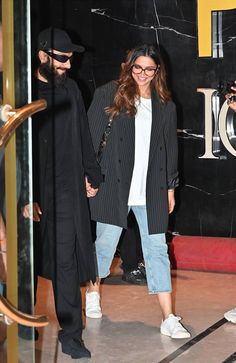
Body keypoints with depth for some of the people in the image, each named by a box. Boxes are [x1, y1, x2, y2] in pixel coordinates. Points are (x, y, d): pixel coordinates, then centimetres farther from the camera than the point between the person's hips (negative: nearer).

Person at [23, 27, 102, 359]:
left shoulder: (70, 89, 8)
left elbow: (83, 136, 17)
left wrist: (91, 175, 15)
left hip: (68, 190, 3)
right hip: (35, 192, -3)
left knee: (66, 261, 3)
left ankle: (71, 335, 8)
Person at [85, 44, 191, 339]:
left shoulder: (165, 105, 9)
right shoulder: (109, 95, -1)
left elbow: (170, 147, 13)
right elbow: (90, 136, -2)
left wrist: (170, 186, 12)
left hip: (152, 188, 2)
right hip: (114, 183, -2)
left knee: (157, 249, 1)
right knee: (106, 242, 8)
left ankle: (168, 318, 1)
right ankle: (93, 292, 36)